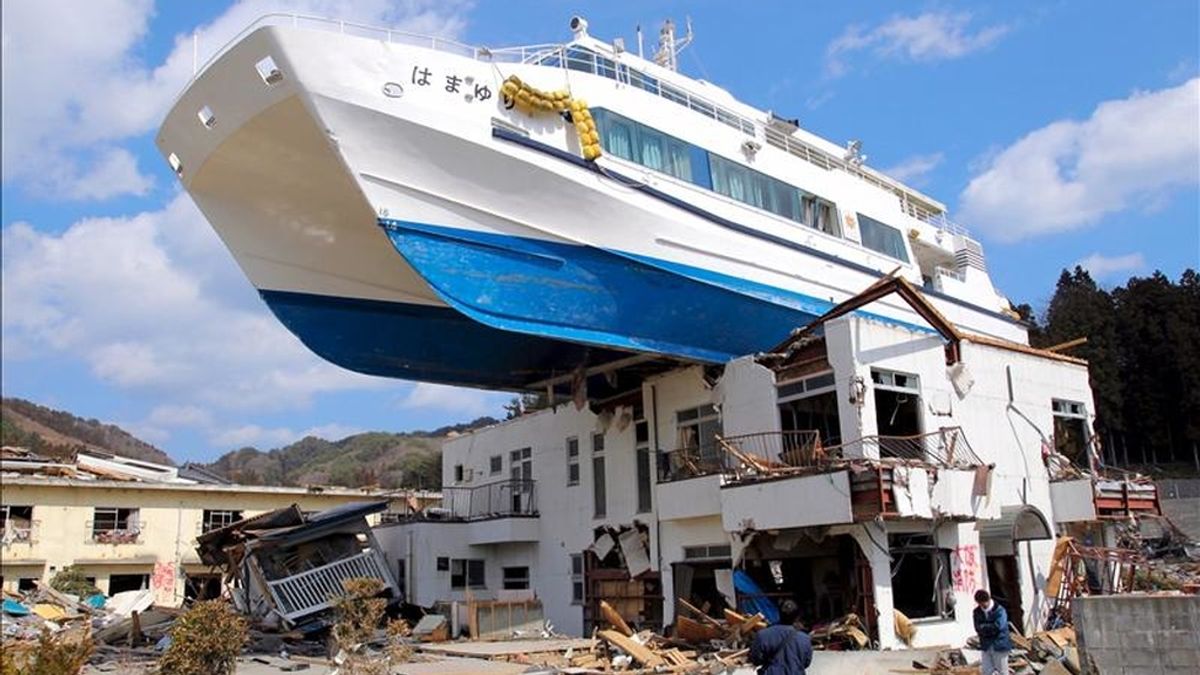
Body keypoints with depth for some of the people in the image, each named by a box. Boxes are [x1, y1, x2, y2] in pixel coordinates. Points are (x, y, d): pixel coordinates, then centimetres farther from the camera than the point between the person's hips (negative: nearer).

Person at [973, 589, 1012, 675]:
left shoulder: (999, 610, -13)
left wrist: (984, 627, -11)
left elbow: (998, 627, -23)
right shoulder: (977, 612, 2)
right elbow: (978, 629, -6)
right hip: (986, 646, 5)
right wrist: (991, 628, -20)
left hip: (999, 645, -5)